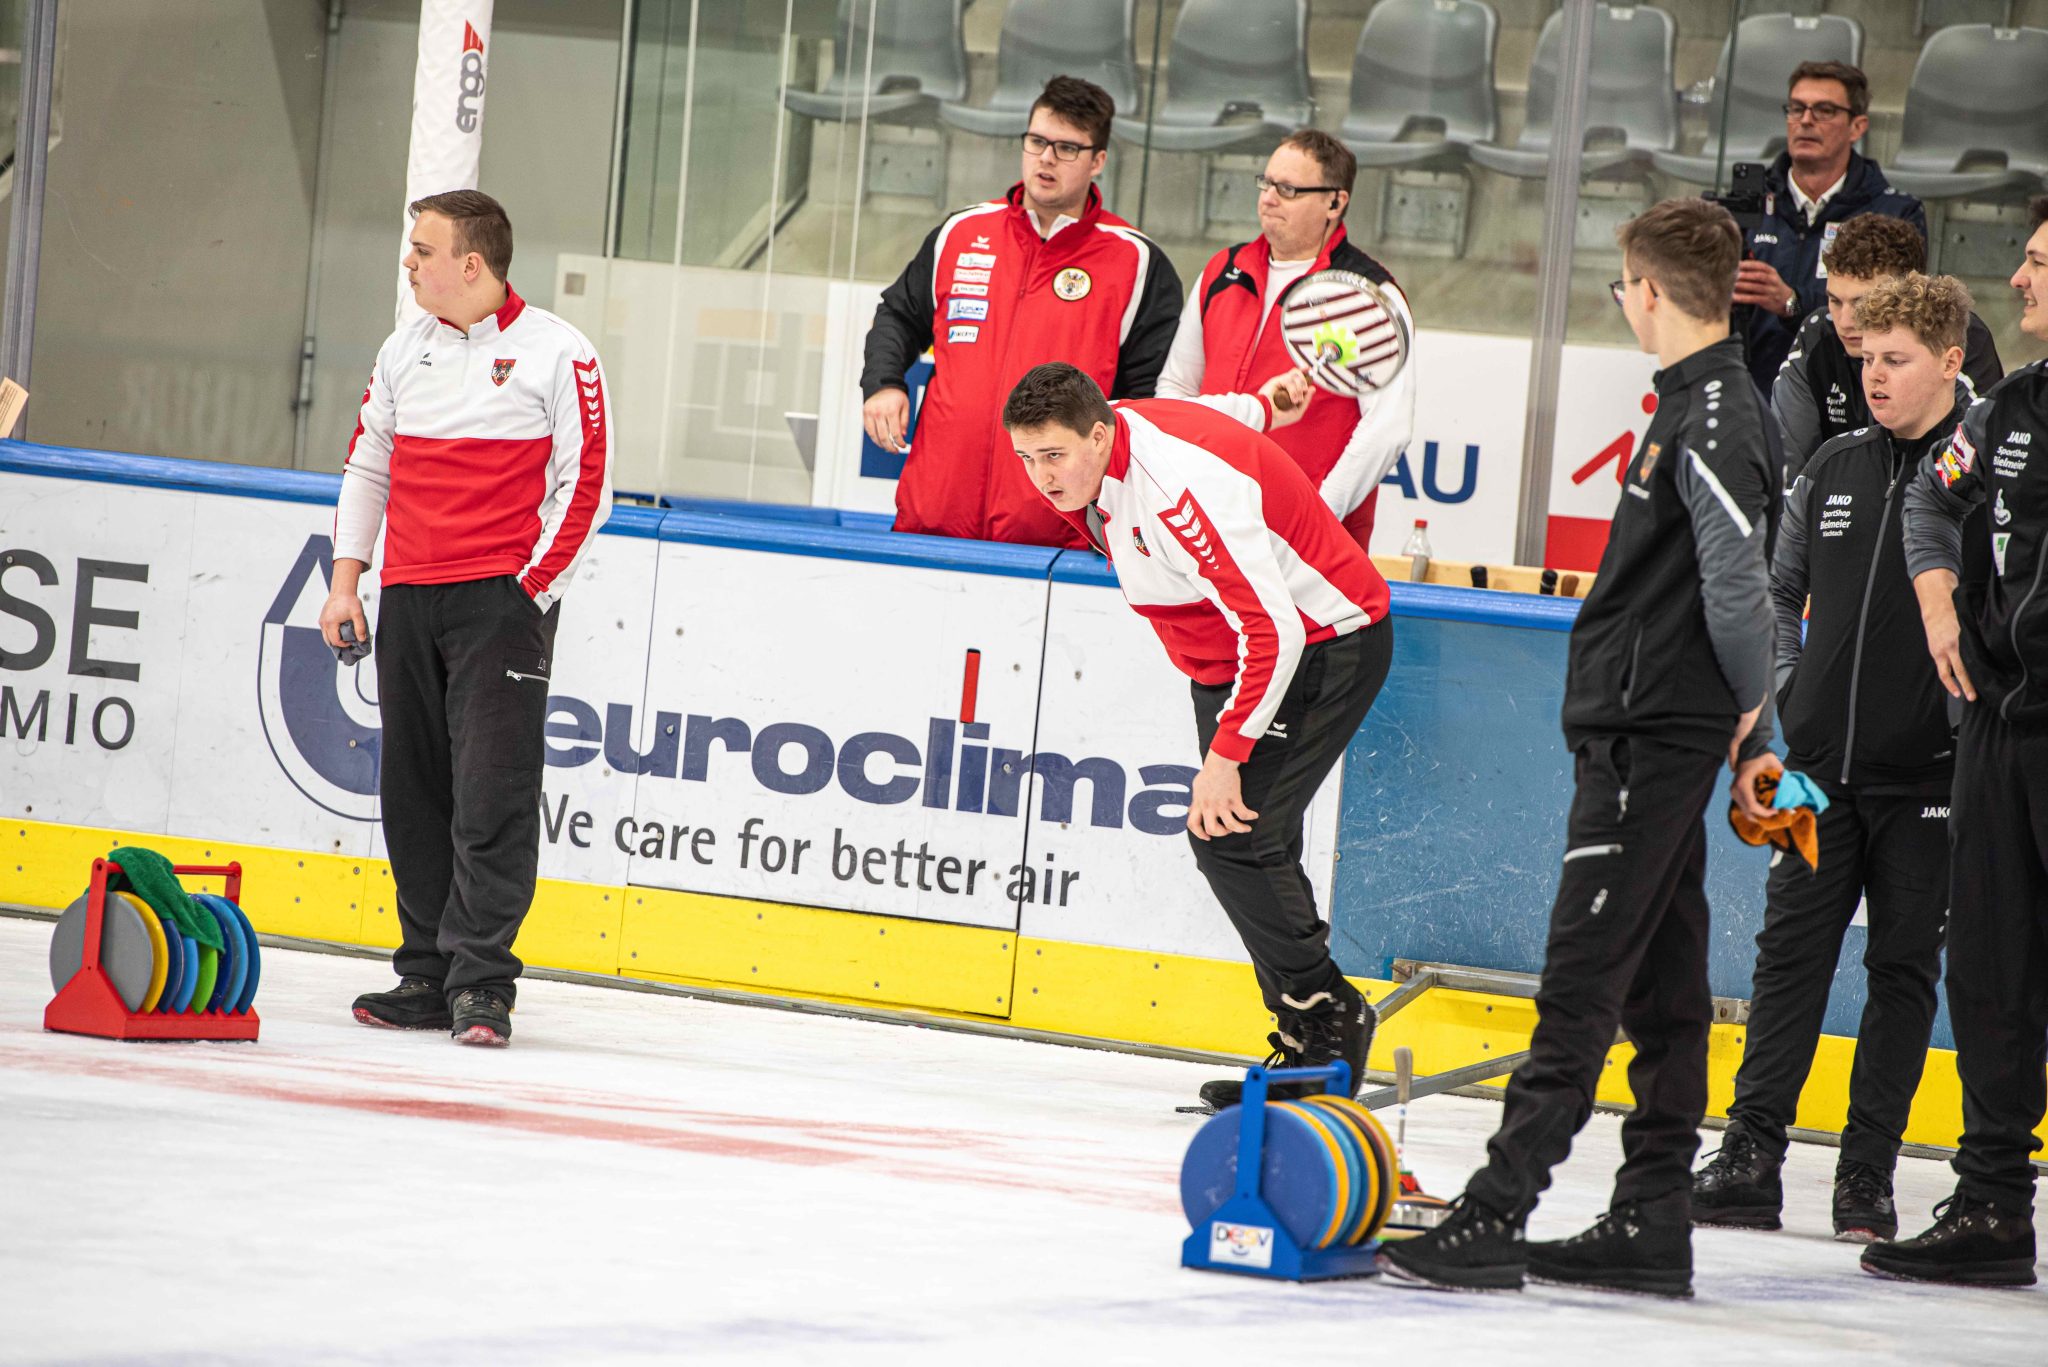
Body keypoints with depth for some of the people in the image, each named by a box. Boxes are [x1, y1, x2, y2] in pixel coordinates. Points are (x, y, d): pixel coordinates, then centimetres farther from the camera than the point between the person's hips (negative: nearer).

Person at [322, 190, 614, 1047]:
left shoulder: (555, 354, -5)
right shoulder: (406, 350, 13)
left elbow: (585, 486, -5)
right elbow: (367, 463, 21)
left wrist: (527, 591, -11)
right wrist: (346, 578, 13)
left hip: (503, 598, -6)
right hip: (409, 599, 6)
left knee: (492, 793, -11)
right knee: (414, 791, 7)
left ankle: (481, 983, -10)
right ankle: (426, 976, 14)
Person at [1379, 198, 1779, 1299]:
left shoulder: (1713, 418, -17)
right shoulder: (1709, 403, 15)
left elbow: (1738, 581, -24)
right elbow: (1735, 581, 20)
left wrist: (1749, 710, -9)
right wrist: (1750, 735, 18)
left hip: (1651, 740, -10)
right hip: (1655, 739, 10)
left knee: (1582, 985, -10)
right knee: (1660, 986, 11)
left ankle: (1495, 1215, -12)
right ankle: (1651, 1226, 15)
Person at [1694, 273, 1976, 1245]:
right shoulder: (1837, 467, 10)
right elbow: (1778, 589, 20)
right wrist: (1783, 690, 8)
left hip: (1927, 775, -4)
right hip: (1822, 762, 4)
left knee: (1904, 967, 2)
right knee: (1791, 952, 1)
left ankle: (1867, 1177, 6)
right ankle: (1750, 1157, 2)